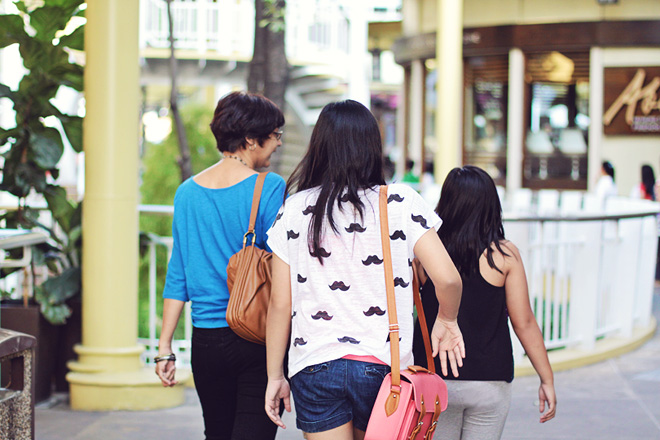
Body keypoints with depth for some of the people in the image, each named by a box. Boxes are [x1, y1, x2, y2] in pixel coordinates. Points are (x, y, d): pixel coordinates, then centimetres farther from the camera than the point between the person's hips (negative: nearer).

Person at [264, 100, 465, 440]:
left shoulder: (294, 210, 1)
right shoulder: (401, 202, -3)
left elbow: (279, 304, 2)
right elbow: (448, 279, -11)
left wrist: (275, 376, 11)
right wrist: (446, 320, 10)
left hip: (313, 369, 0)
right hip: (382, 367, 0)